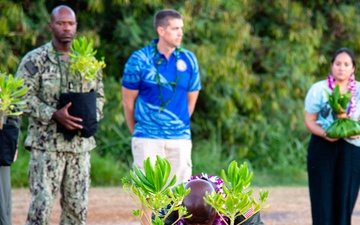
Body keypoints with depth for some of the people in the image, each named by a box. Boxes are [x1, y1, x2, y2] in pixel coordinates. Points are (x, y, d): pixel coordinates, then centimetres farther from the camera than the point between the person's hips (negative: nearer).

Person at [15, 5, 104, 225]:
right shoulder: (35, 60, -2)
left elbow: (99, 95, 20)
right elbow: (23, 98, -8)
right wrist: (54, 115, -18)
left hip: (81, 143, 5)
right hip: (46, 143, -5)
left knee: (77, 205, 6)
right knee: (42, 201, -10)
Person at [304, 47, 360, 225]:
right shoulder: (318, 90, 0)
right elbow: (310, 121, 0)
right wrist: (324, 133, -20)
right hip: (323, 148, -2)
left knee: (345, 196, 0)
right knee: (323, 197, -3)